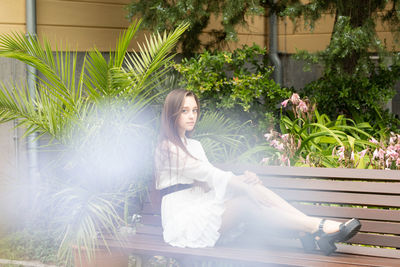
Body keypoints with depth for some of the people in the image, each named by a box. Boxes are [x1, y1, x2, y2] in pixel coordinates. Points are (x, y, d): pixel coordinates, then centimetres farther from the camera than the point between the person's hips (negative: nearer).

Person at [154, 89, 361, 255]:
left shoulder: (194, 146, 20)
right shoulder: (167, 149, -8)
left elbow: (209, 181, 8)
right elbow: (206, 173, -14)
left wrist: (240, 181, -12)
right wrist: (243, 186, -17)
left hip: (202, 215, 7)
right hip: (183, 225, -7)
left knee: (251, 189, -18)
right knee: (246, 204, -27)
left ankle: (309, 232, -32)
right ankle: (319, 226, -34)